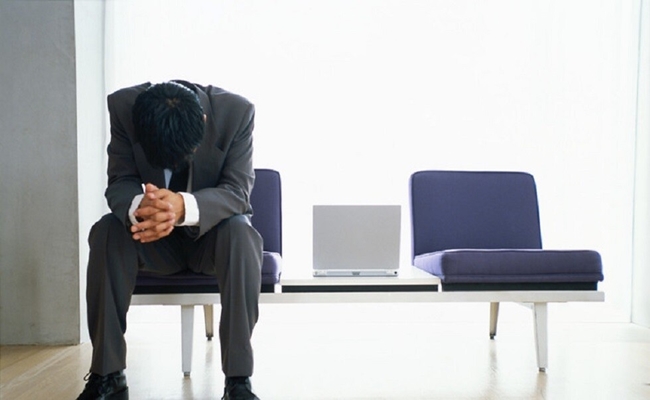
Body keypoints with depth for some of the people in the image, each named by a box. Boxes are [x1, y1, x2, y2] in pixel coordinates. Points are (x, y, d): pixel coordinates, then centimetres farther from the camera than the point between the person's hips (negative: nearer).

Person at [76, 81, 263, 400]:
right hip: (153, 233, 2)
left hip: (212, 231, -1)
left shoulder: (236, 111, -22)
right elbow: (120, 182, -18)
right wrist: (137, 207, -43)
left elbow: (237, 190, -24)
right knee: (106, 232, -28)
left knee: (240, 234, -34)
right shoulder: (123, 107, -18)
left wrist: (186, 207, -45)